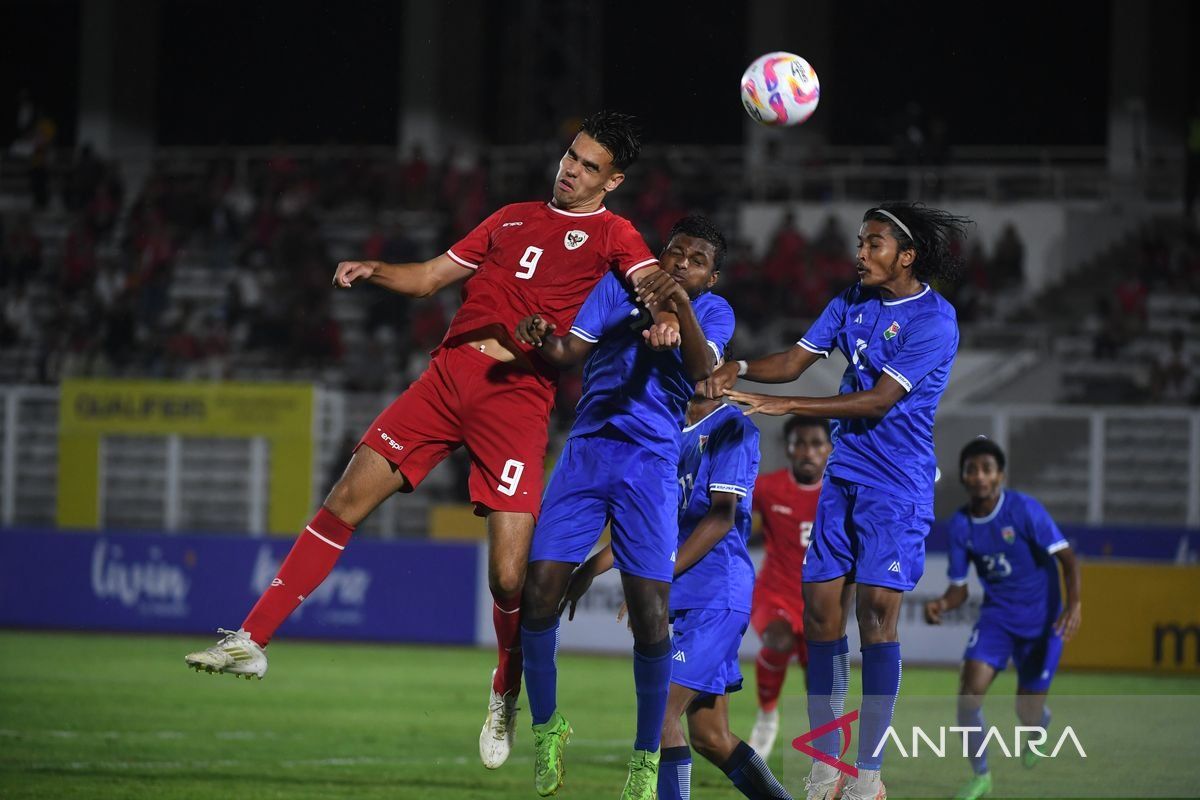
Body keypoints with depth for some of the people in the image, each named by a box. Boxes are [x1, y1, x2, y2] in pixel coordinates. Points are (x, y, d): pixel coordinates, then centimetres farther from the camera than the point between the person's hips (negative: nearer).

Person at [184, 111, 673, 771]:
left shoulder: (610, 234, 6)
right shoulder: (513, 218, 22)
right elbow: (430, 277, 25)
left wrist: (666, 315, -36)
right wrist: (374, 270, 5)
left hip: (518, 399, -5)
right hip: (449, 373, 5)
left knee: (508, 574, -11)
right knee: (345, 501, -5)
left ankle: (506, 692, 17)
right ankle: (251, 642, -1)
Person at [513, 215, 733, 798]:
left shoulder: (712, 312, 7)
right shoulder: (618, 289, 11)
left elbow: (703, 369, -14)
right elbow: (572, 349, 0)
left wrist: (679, 302, -30)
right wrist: (543, 340, -23)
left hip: (651, 463, -2)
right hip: (588, 450, 2)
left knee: (650, 614, -10)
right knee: (540, 590, -10)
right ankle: (546, 726, 11)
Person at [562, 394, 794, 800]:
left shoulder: (732, 428, -6)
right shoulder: (675, 435, 19)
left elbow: (722, 517, -15)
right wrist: (588, 571, 19)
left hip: (717, 597, -8)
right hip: (687, 599, 8)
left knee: (658, 713, -17)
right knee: (710, 738, 9)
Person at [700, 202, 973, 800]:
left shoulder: (934, 320, -13)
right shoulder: (851, 303, 10)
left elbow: (879, 400, -19)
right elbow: (795, 361, 10)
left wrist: (783, 405, -22)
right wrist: (740, 370, -11)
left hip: (897, 486, -7)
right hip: (844, 475, 7)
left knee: (876, 612, -13)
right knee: (820, 609, 0)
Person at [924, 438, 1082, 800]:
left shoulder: (1024, 510, -19)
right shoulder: (960, 525, -6)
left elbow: (1067, 559, -17)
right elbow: (960, 587, 1)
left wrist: (1074, 604, -32)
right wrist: (942, 604, -22)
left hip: (1041, 619, -3)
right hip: (997, 616, 3)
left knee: (1027, 713, 3)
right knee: (970, 691, -18)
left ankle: (1041, 723, 44)